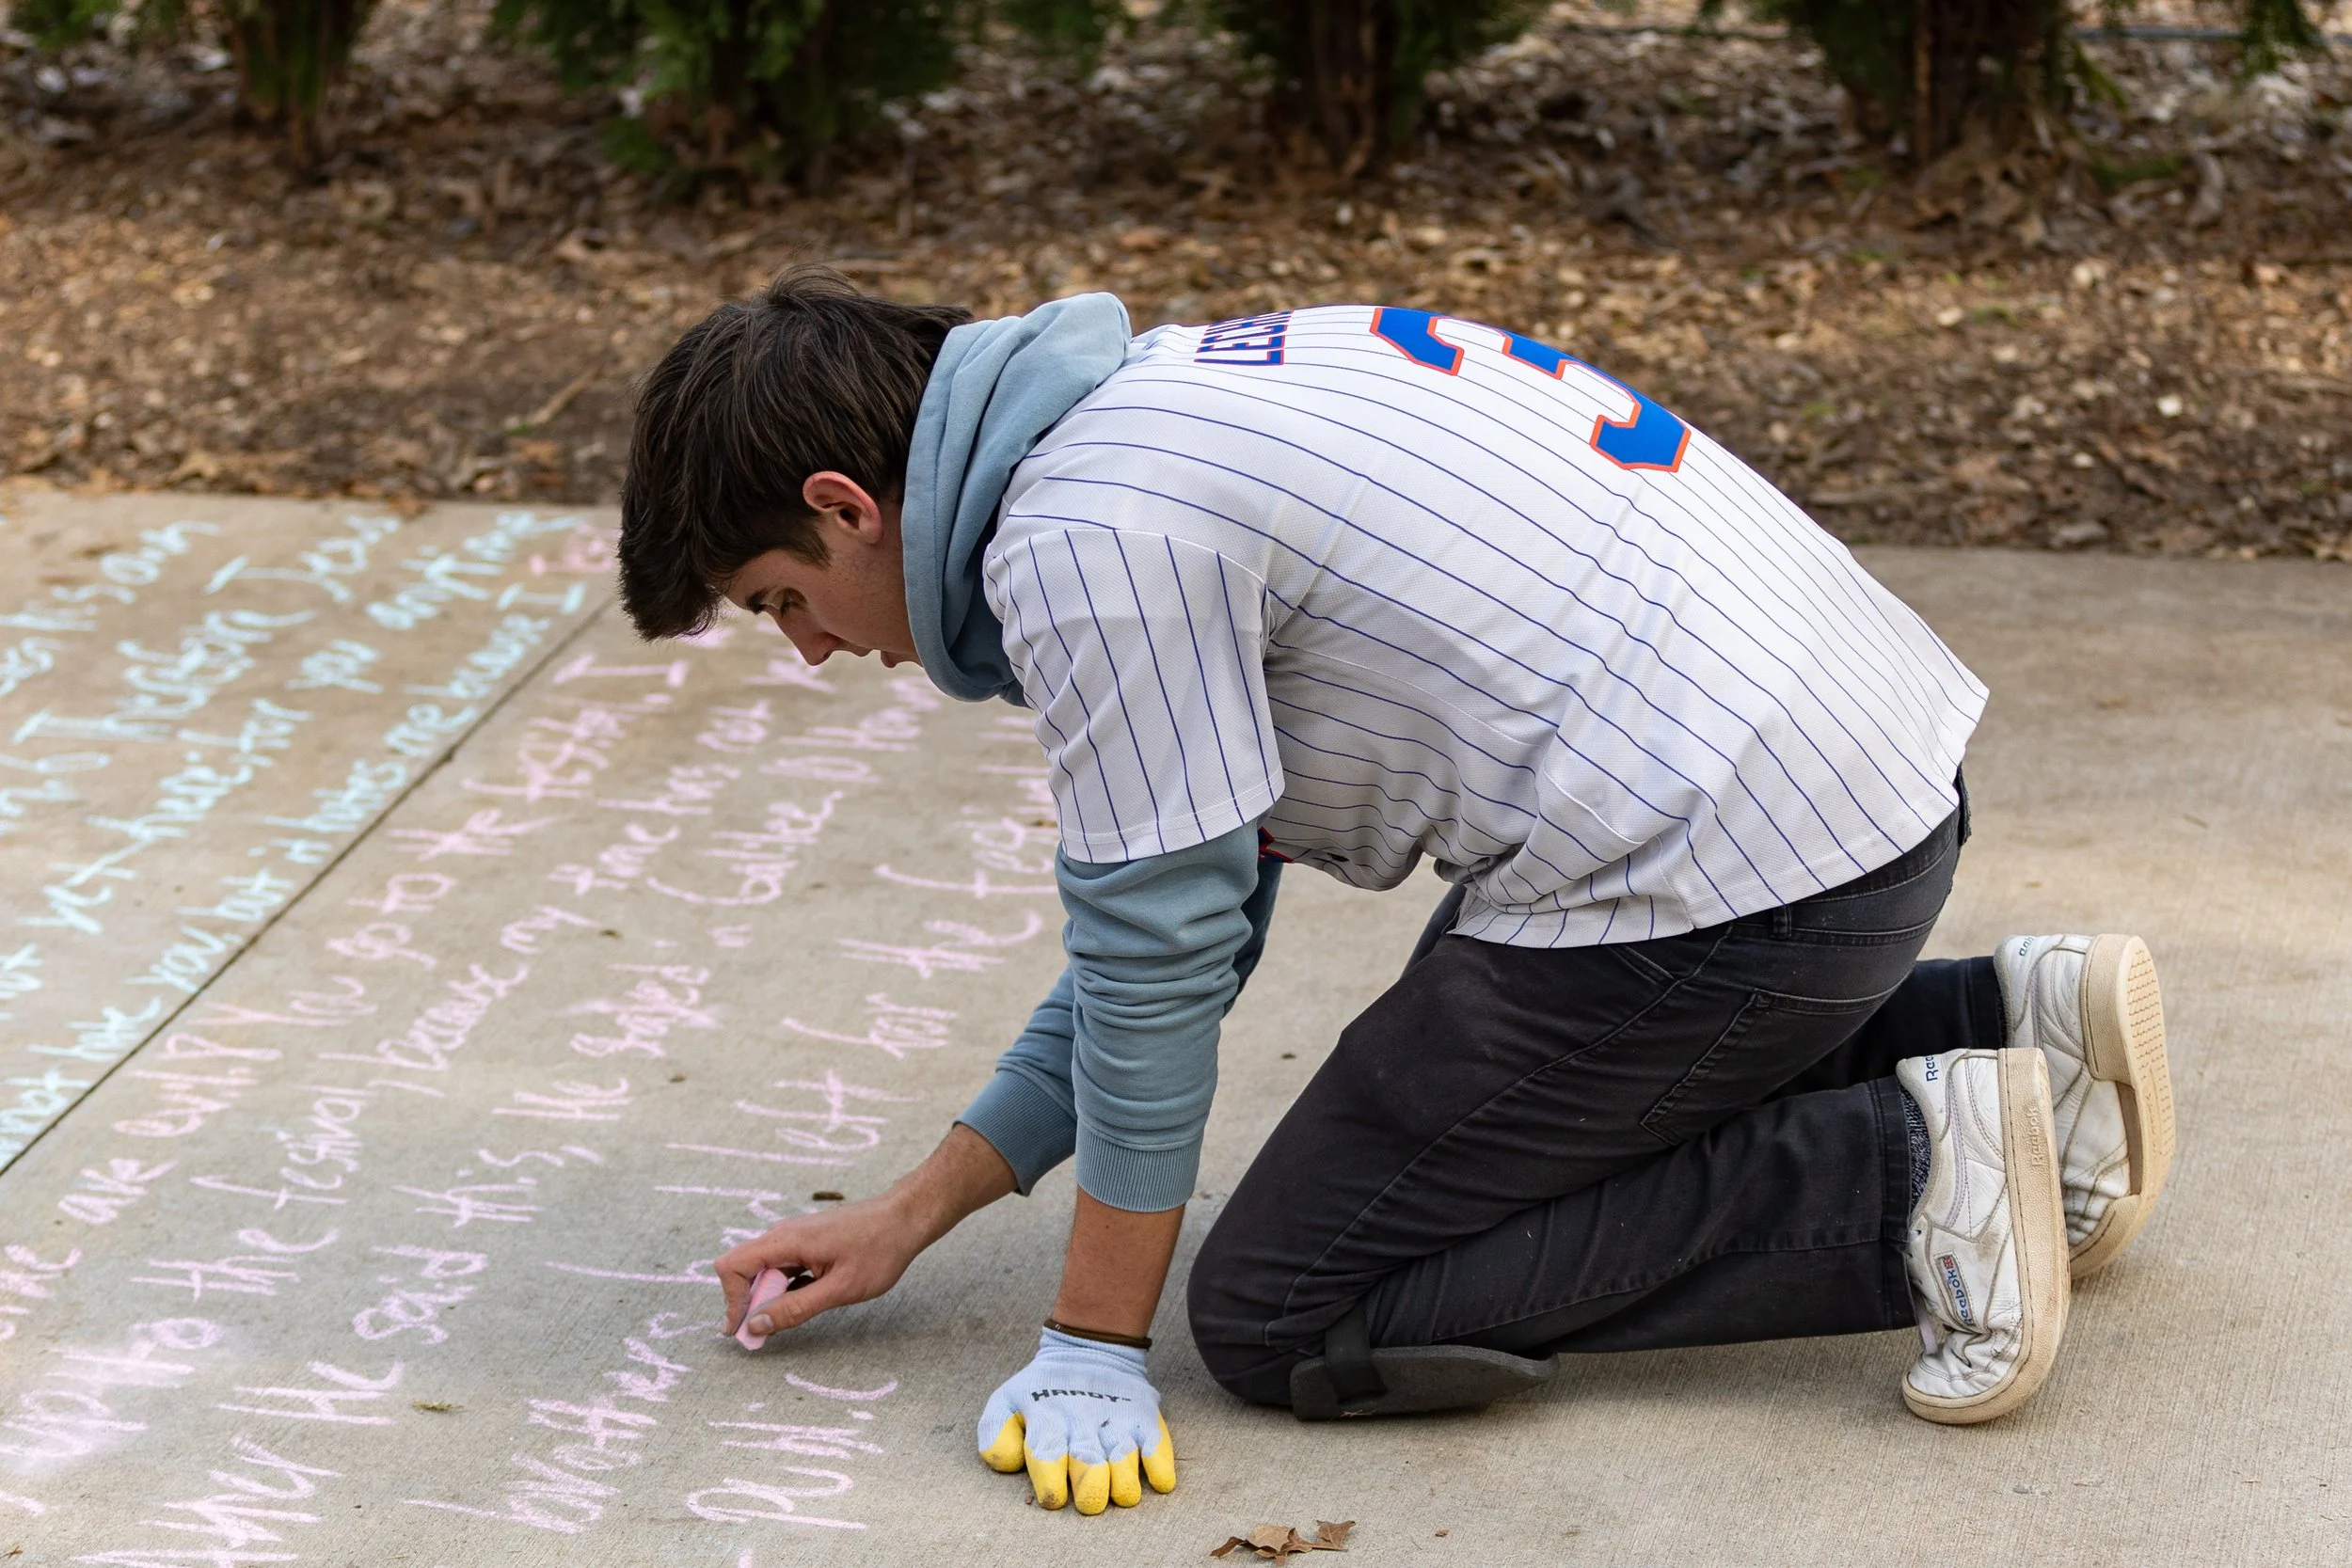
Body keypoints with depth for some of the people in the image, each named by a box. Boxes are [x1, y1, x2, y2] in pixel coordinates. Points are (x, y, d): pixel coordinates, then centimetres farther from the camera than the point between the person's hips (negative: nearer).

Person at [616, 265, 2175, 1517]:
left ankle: (1900, 1182, -6)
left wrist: (1095, 1343, 1)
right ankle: (2002, 1030, 18)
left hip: (1719, 872, -10)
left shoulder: (1081, 537, -15)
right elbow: (1177, 916, 22)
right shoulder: (1147, 416, 17)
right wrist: (913, 1213, 23)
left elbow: (1159, 956, -11)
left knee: (1279, 1320, 1)